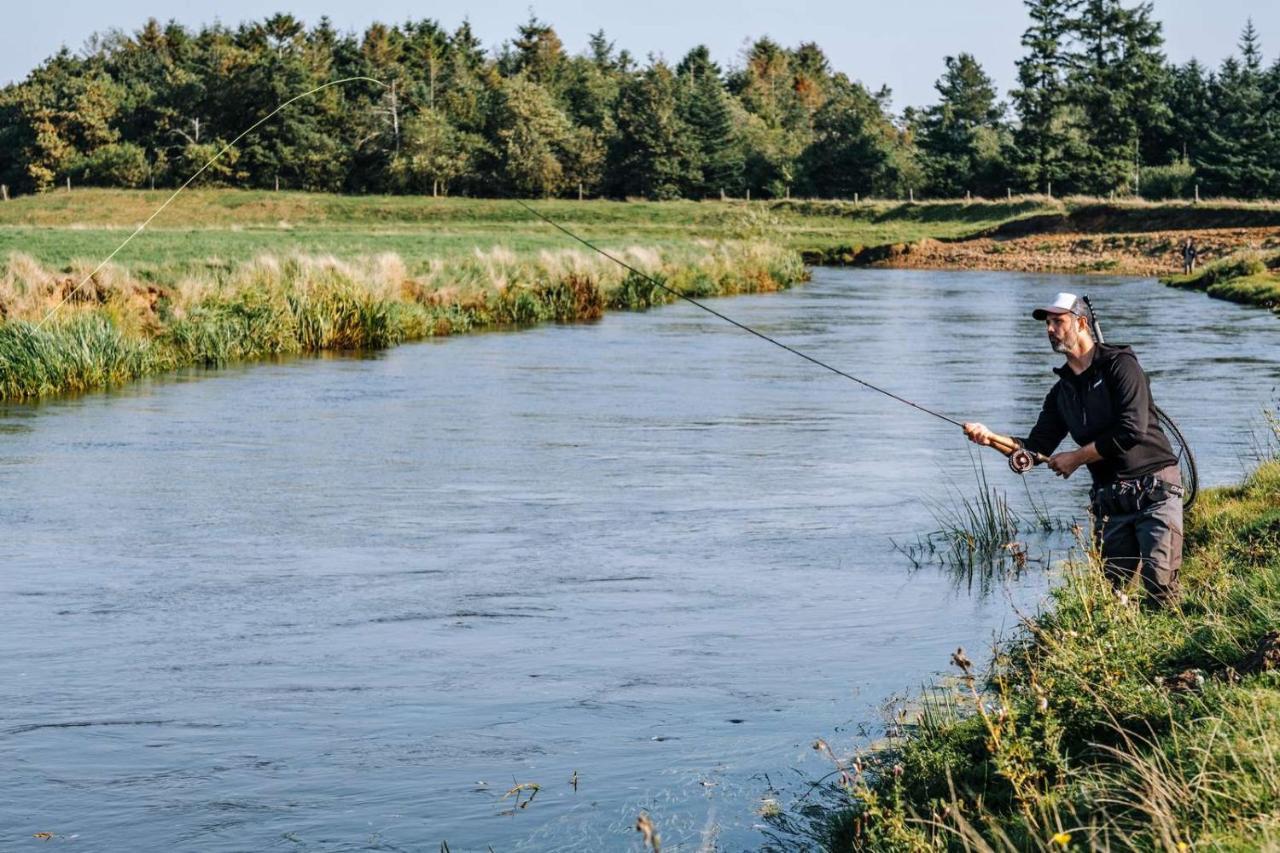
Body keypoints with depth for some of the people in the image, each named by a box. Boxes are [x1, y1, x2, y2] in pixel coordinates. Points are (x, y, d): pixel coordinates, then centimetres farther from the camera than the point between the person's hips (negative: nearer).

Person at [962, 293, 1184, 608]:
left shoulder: (1119, 365, -6)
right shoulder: (1062, 391, 14)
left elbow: (1132, 431, -17)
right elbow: (1037, 449, 9)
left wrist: (1076, 458, -8)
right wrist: (991, 438, -9)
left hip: (1154, 490, -7)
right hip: (1110, 501, 7)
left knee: (1159, 584, -16)